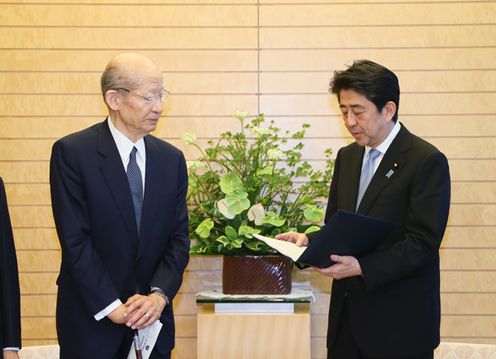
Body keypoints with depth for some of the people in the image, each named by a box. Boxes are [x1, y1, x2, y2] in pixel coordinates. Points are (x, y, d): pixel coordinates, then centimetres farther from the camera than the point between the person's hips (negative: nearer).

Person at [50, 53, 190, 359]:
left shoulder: (172, 159, 6)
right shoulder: (72, 152, -8)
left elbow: (179, 237, 4)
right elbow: (75, 240, -12)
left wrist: (159, 295, -12)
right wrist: (112, 307, -16)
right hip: (90, 321, -3)